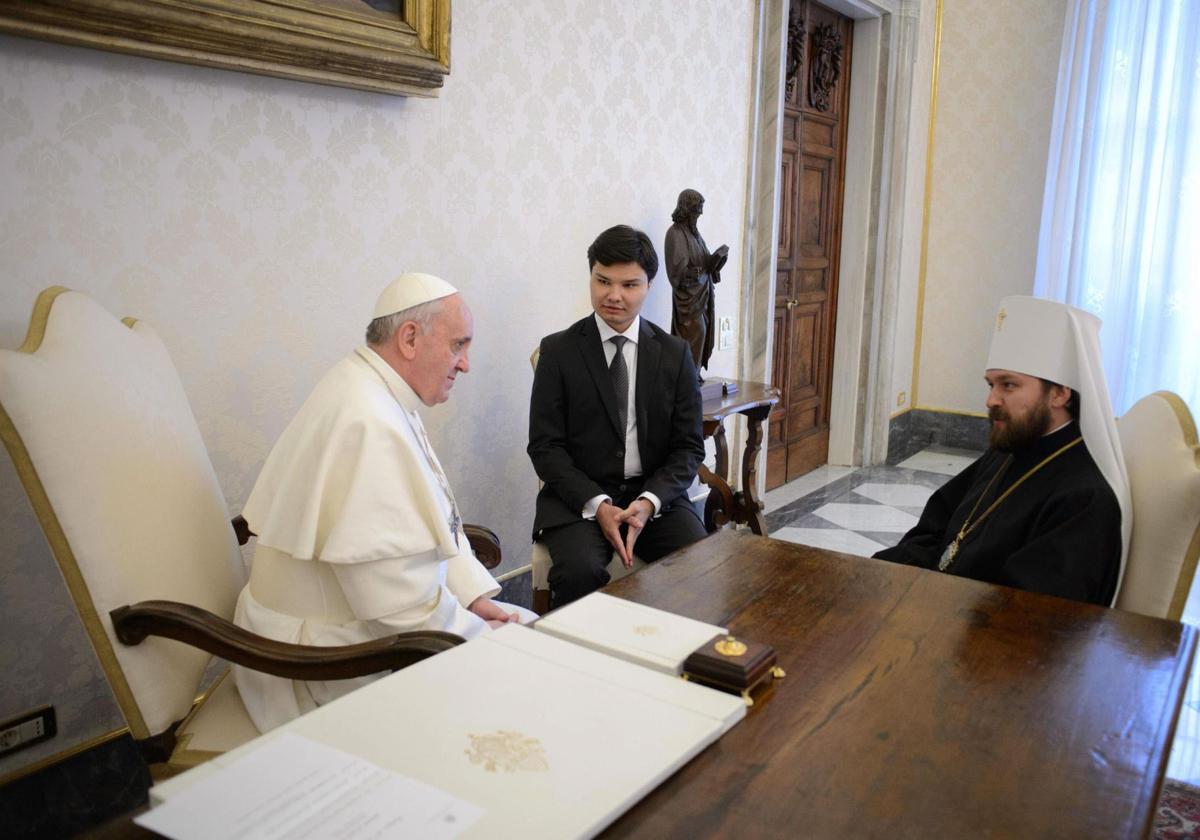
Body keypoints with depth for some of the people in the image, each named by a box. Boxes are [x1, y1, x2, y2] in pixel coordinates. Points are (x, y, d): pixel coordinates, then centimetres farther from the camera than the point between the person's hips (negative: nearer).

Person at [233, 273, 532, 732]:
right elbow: (401, 603, -29)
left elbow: (431, 518, 13)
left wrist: (473, 595, 2)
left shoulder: (381, 397, 5)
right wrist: (482, 639, -15)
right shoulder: (368, 424, -29)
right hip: (333, 660, -10)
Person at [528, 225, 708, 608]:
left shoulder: (674, 354, 6)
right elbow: (545, 445, -3)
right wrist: (596, 505, -17)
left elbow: (688, 446, 4)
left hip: (656, 494, 2)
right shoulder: (558, 350, 1)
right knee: (580, 573, -31)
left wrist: (648, 502, -14)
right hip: (580, 497, -2)